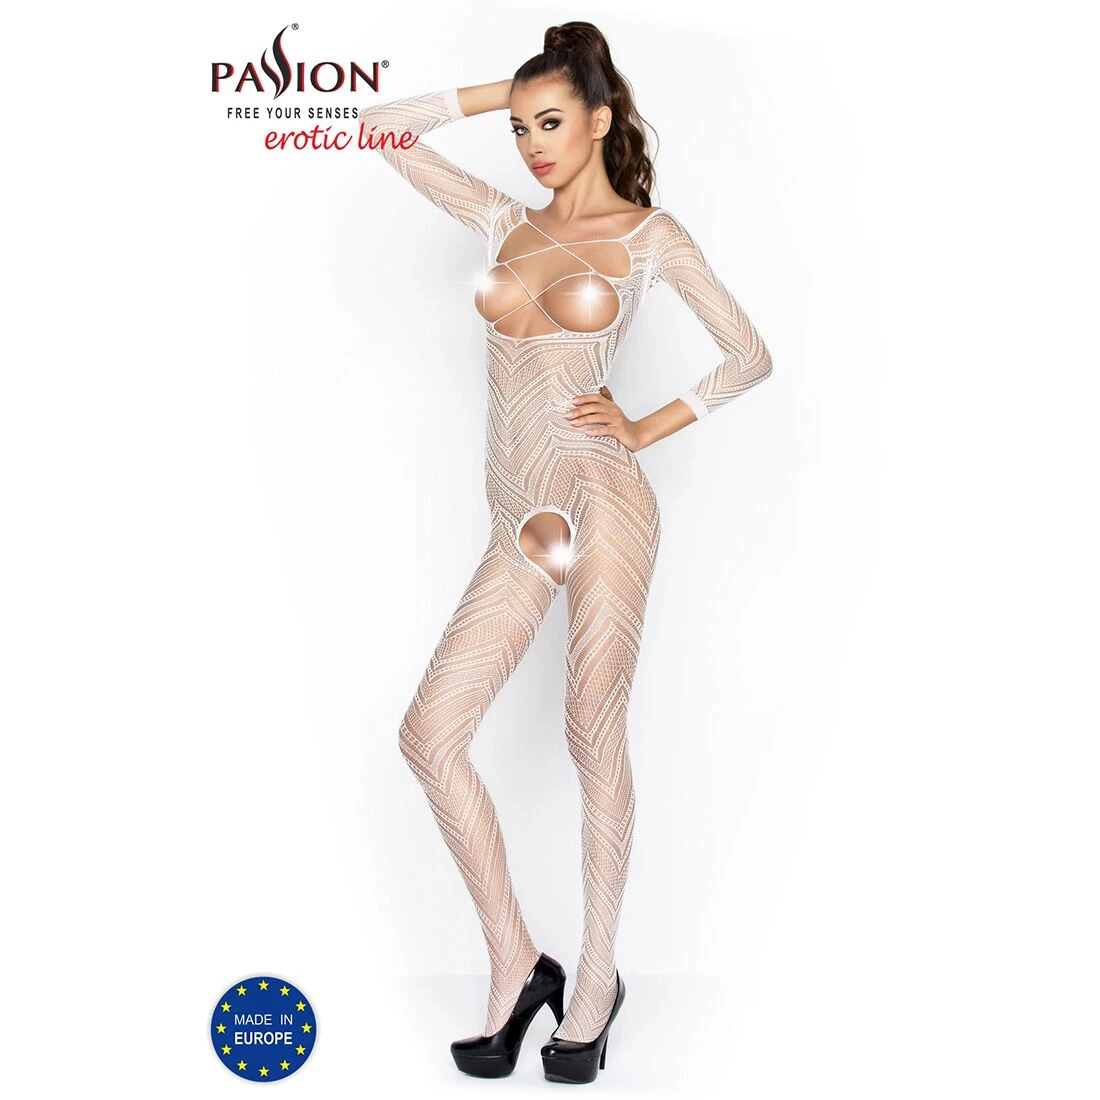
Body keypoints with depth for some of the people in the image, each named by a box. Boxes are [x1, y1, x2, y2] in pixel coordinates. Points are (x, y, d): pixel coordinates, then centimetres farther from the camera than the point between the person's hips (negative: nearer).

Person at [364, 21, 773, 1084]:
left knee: (594, 736, -1)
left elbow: (751, 356, 10)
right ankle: (515, 966, 8)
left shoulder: (650, 235, 7)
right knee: (430, 731, -5)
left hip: (601, 496, -5)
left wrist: (647, 427, 3)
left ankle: (596, 975, 17)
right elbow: (386, 128, 22)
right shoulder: (506, 222, 18)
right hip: (517, 521, 5)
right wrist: (494, 92, 21)